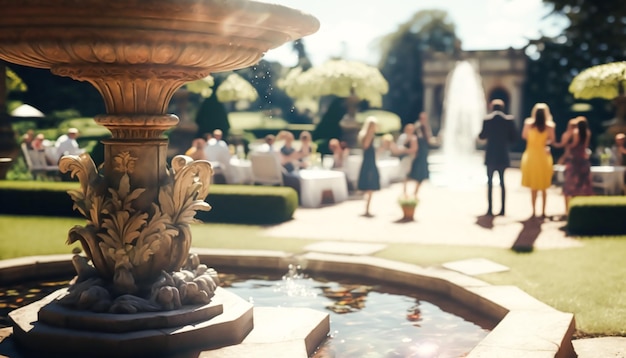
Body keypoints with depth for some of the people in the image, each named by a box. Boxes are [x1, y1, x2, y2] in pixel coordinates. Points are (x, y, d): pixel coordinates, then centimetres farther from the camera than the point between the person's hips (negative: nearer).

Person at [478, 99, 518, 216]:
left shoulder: (487, 119, -6)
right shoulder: (509, 119, -2)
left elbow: (483, 136, -2)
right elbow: (514, 137, -1)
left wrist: (480, 134, 19)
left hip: (491, 155, -2)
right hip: (503, 155, 2)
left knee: (490, 182, 4)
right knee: (502, 181, 9)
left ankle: (490, 209, -2)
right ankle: (502, 209, 6)